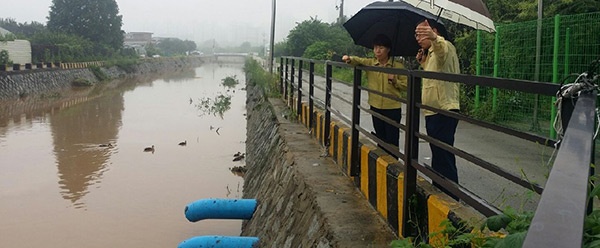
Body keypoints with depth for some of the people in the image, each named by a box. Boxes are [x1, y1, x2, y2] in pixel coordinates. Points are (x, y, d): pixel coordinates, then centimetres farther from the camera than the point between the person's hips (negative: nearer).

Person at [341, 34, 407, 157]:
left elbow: (406, 86, -2)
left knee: (392, 140, -2)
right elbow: (358, 60, -4)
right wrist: (349, 59, -25)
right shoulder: (370, 63, 5)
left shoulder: (398, 66, -4)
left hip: (393, 108, -3)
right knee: (380, 138, 15)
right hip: (376, 107, 3)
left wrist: (395, 81, -18)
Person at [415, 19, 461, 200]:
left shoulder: (445, 46, -11)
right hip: (433, 112, 11)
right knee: (438, 156, 20)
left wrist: (433, 37, -59)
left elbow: (442, 49, -37)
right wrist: (423, 62, 14)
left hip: (444, 112, -11)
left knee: (444, 158, -11)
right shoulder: (431, 53, 20)